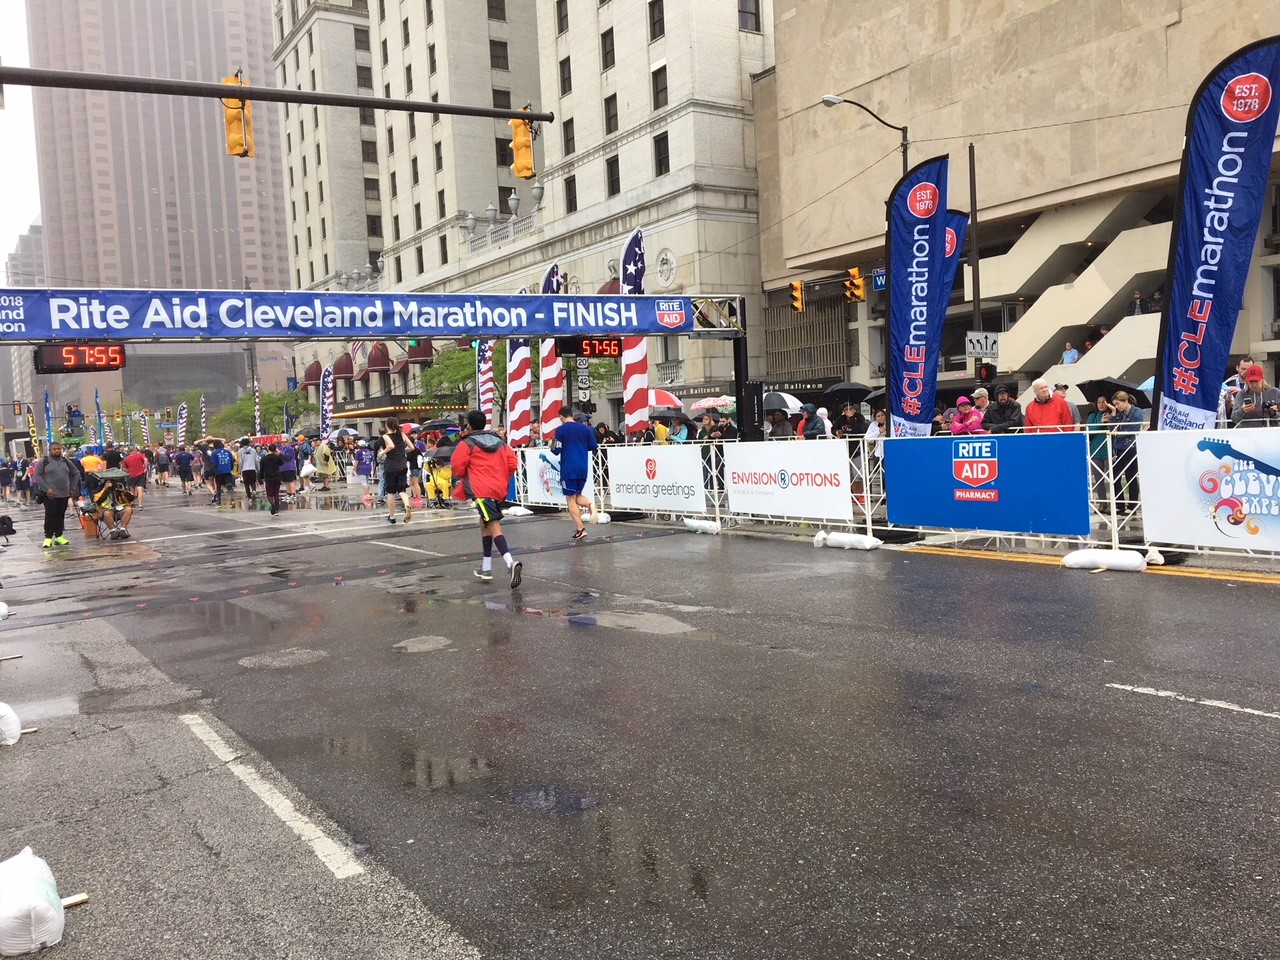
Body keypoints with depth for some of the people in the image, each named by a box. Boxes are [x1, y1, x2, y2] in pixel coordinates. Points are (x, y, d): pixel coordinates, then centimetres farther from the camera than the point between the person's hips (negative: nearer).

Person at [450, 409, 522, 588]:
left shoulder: (467, 444, -1)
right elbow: (513, 464, 9)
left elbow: (457, 469, -3)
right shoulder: (499, 442, 15)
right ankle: (486, 568, 24)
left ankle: (511, 563, -35)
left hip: (481, 491, -7)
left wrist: (465, 475, 19)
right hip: (499, 489, 7)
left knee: (494, 526, -15)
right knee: (485, 524, 21)